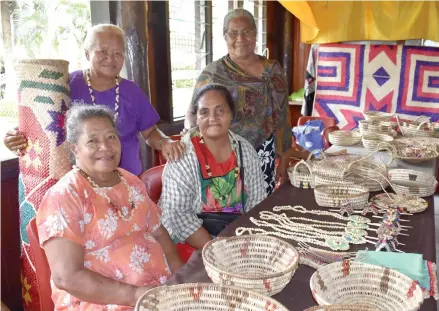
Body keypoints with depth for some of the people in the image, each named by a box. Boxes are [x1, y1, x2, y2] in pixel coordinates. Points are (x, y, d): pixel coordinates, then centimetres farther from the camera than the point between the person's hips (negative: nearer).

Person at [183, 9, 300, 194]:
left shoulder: (273, 70, 8)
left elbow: (282, 118, 11)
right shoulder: (212, 73, -1)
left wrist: (284, 161, 11)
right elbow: (193, 112, 3)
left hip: (264, 159, 3)